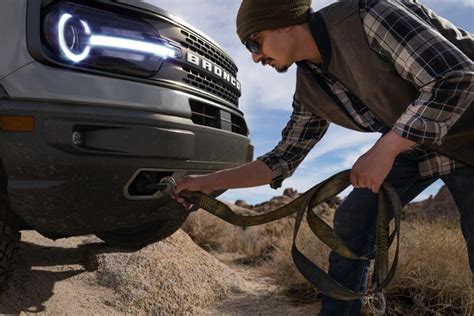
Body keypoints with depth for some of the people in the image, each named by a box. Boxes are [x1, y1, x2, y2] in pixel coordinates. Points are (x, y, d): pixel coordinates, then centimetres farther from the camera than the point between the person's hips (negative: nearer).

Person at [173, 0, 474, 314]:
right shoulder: (309, 89, -5)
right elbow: (283, 159, 0)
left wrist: (384, 149, -30)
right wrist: (208, 182, -4)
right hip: (413, 143, 6)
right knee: (351, 221, -1)